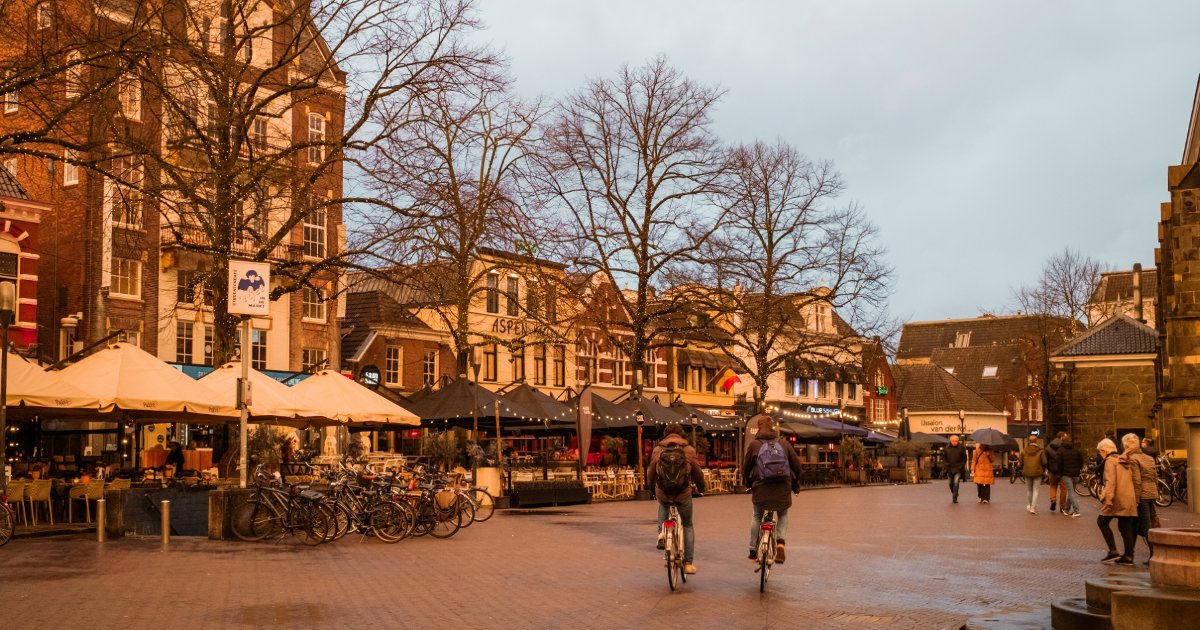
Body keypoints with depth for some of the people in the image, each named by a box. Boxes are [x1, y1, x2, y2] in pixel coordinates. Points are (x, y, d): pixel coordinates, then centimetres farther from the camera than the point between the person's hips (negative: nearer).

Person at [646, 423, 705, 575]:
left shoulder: (657, 450, 2)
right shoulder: (689, 450, -2)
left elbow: (650, 472, 11)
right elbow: (698, 473, 5)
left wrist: (651, 488, 30)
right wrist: (701, 488, 24)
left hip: (662, 494, 1)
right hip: (683, 494, -1)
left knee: (663, 505, 38)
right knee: (688, 526, 17)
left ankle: (662, 532, 15)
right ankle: (689, 563, 13)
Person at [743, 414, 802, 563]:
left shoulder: (754, 444, 1)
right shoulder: (783, 443, 6)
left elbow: (746, 467, 3)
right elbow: (796, 464, 6)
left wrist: (748, 484, 20)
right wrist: (795, 485, 18)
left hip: (761, 489, -1)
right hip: (783, 489, 1)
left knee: (756, 516, 19)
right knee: (783, 515, 24)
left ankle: (753, 551, 19)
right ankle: (781, 542, 1)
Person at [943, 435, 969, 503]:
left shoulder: (961, 447, -3)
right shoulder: (946, 448, 3)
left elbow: (964, 458, 2)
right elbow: (944, 458, 11)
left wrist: (961, 466, -8)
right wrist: (946, 464, -3)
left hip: (958, 469, -3)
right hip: (949, 469, 3)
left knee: (956, 483, -15)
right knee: (951, 483, 13)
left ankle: (954, 498, -11)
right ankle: (954, 494, 38)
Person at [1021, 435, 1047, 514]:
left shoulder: (1024, 451, -2)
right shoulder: (1040, 451, -7)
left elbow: (1021, 462, 2)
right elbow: (1044, 462, -7)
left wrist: (1022, 470, 19)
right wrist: (1043, 470, 12)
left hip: (1027, 473, 2)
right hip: (1037, 472, -2)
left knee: (1029, 490, 17)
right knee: (1035, 490, 2)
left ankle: (1029, 505, 28)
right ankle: (1033, 508, -4)